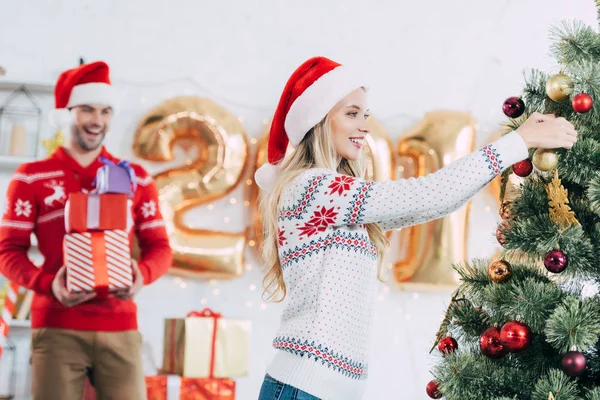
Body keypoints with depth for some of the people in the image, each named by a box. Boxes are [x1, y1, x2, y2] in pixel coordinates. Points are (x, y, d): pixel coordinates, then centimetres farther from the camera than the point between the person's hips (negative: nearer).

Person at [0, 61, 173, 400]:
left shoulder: (136, 178, 13)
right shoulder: (32, 178, 7)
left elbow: (159, 247, 11)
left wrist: (142, 275, -12)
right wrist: (49, 285, -16)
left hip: (120, 329, 2)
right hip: (57, 328, -1)